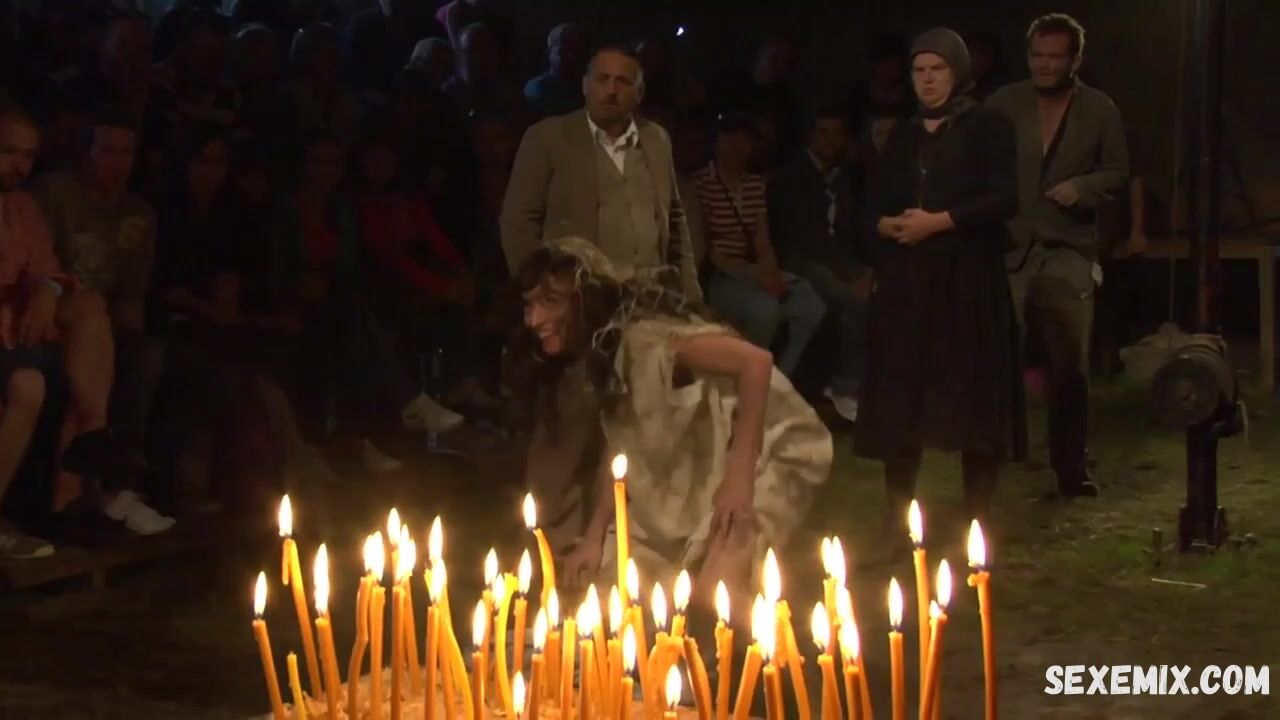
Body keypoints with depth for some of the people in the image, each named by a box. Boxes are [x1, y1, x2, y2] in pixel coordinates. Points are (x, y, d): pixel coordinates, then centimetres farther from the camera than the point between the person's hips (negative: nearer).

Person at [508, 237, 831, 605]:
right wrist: (595, 537, -5)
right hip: (705, 465, 9)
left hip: (770, 449, -9)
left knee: (714, 593, -25)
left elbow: (756, 360, -32)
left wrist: (739, 476, -33)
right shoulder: (598, 353, 3)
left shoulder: (643, 338, -25)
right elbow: (621, 444, 4)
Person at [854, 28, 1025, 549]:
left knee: (972, 396, -5)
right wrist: (889, 225, -6)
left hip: (967, 278, -4)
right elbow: (875, 204, 17)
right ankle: (898, 520, 8)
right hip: (905, 281, 4)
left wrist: (938, 221, -14)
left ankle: (978, 520, 2)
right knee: (899, 398, 1)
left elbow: (1004, 199, -8)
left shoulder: (987, 127, 3)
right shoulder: (902, 137, 19)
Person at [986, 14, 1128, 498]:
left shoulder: (1100, 110, 4)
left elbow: (1119, 173, 9)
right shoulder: (1004, 103, 2)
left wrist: (1082, 187, -11)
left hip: (1069, 250, 0)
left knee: (1070, 366, 3)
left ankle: (1071, 466, 15)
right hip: (1008, 247, 0)